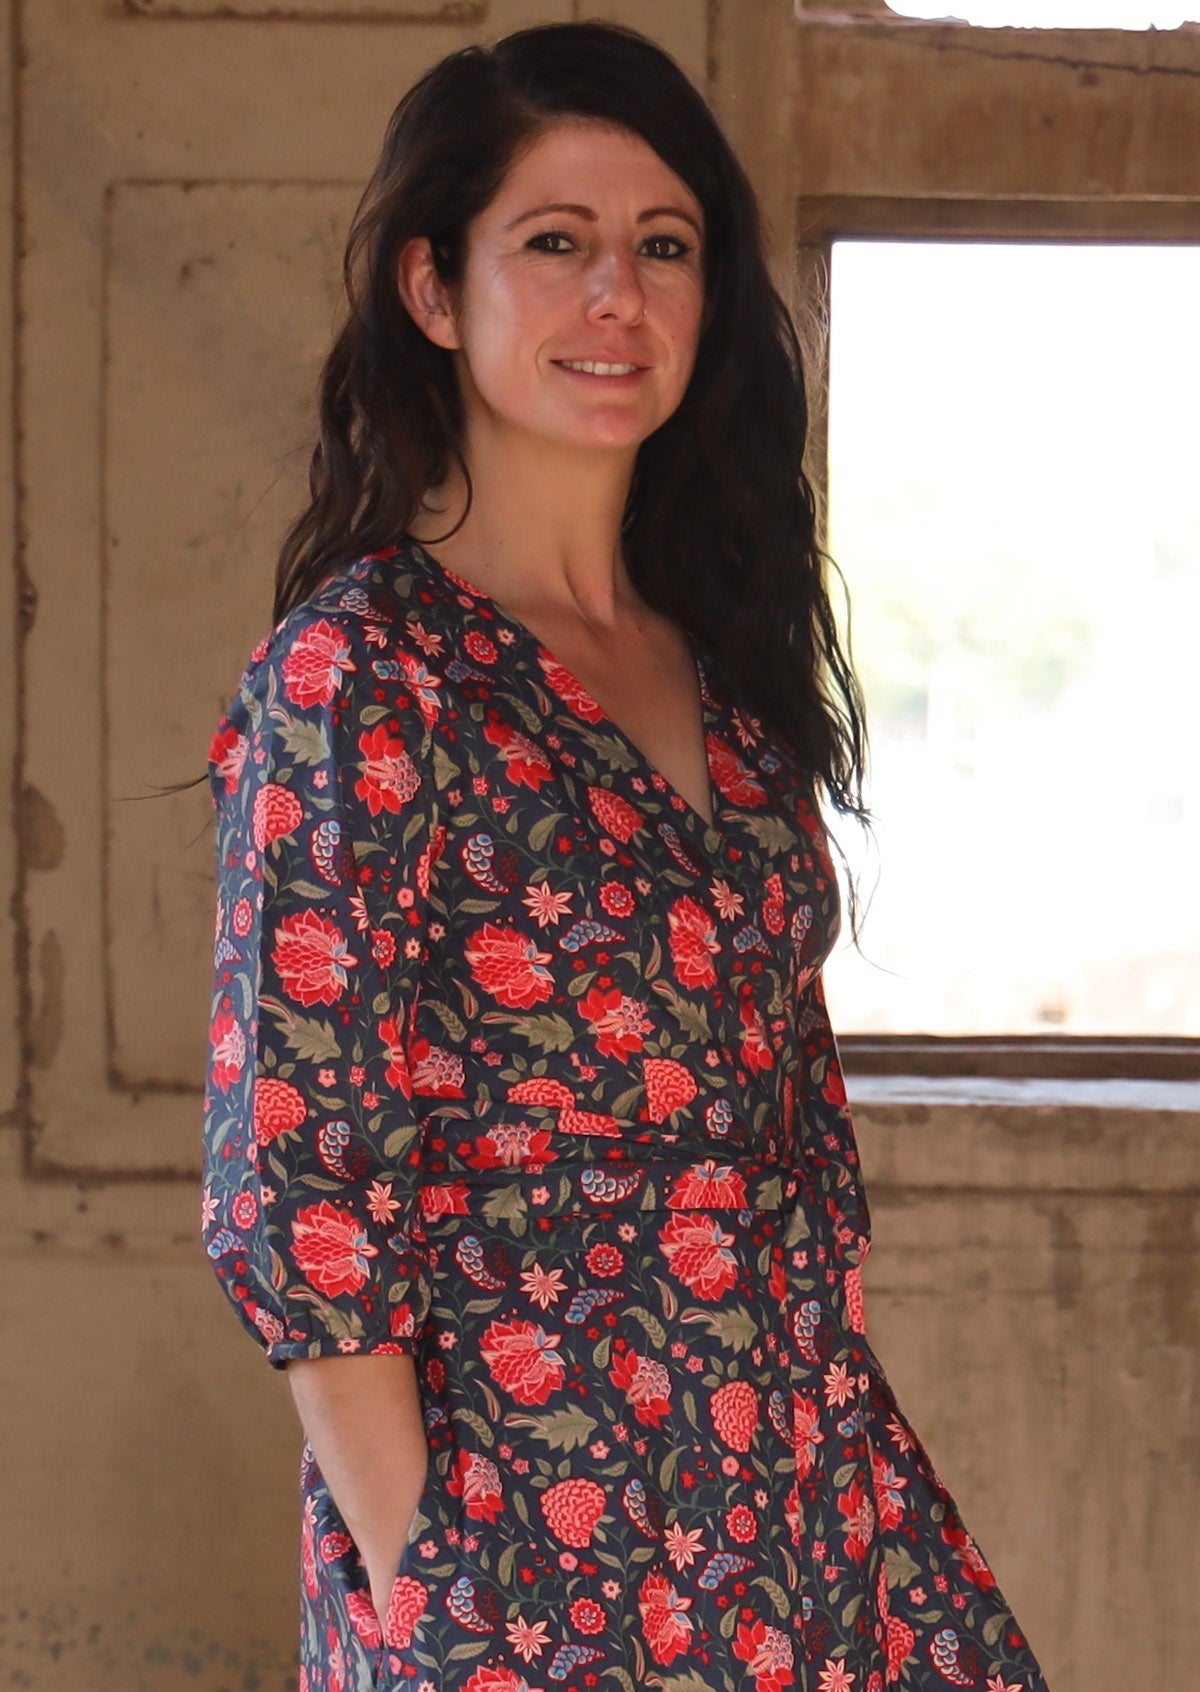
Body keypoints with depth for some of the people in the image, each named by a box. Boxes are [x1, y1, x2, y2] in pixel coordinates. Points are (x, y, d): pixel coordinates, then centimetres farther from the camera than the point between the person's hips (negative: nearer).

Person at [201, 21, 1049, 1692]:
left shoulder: (725, 652, 8)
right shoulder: (357, 676, -12)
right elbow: (298, 1190, -14)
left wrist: (828, 1401, 8)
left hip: (821, 1488, 6)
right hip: (527, 1552, -6)